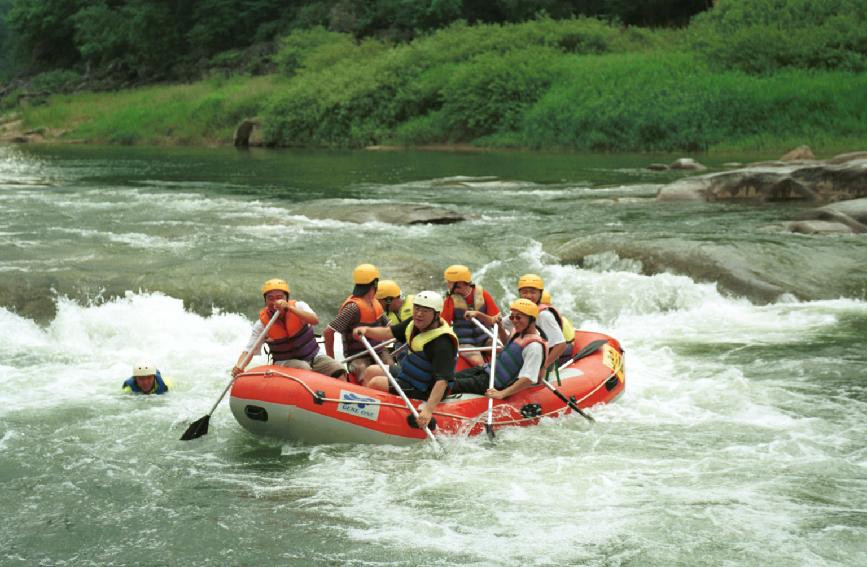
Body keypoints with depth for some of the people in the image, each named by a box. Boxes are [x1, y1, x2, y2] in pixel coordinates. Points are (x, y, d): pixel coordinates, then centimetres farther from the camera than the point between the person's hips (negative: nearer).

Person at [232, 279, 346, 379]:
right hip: (285, 363, -2)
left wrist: (289, 308, -39)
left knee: (339, 372, -21)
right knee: (303, 368, -35)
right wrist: (239, 366, -33)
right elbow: (248, 351, -11)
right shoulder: (262, 324, -8)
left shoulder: (298, 306, -8)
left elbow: (315, 320, -29)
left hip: (313, 356, 2)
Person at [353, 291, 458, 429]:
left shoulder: (442, 344, -30)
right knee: (371, 371, 14)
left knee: (376, 383, -17)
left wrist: (428, 410, -47)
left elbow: (442, 381, -37)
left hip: (423, 392, -10)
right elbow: (388, 333, 2)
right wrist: (366, 330, -17)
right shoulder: (416, 323, -3)